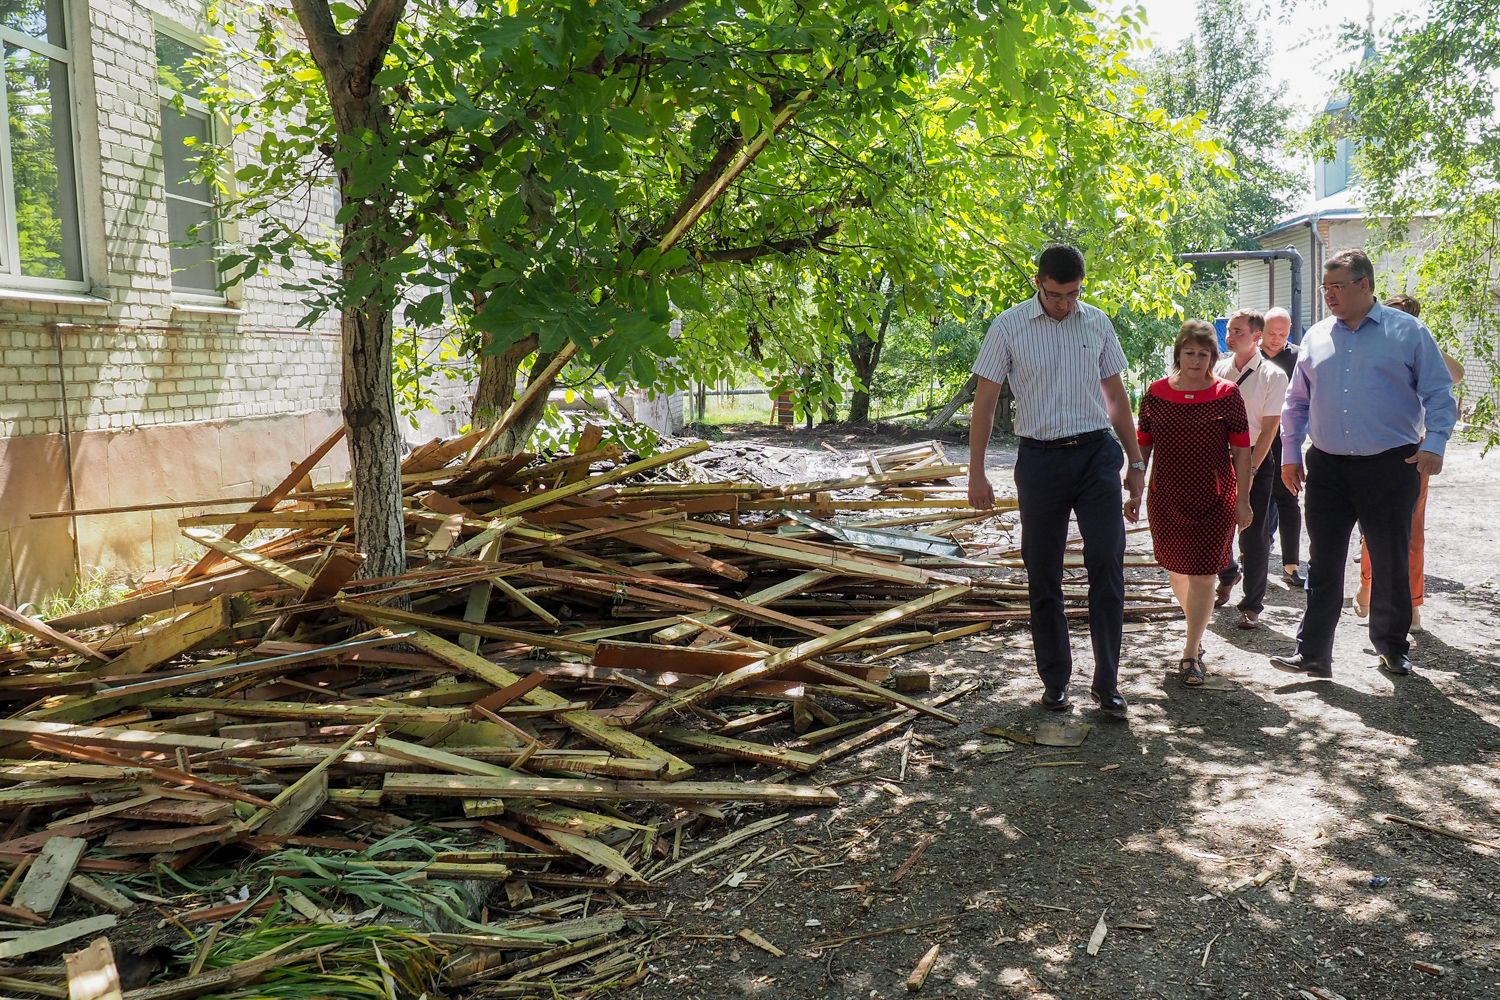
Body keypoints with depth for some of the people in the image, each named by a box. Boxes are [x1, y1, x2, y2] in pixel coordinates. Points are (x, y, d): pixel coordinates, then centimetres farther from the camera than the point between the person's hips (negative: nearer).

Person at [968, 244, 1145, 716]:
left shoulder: (1097, 322, 7)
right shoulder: (1009, 327, -2)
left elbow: (1116, 396, 15)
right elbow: (985, 402, 0)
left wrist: (1135, 461, 14)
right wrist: (976, 473, -3)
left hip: (1097, 455, 2)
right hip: (1040, 460, -1)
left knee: (1107, 564, -8)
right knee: (1043, 576, 6)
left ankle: (1107, 683, 1)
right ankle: (1054, 681, 19)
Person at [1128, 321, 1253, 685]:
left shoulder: (1227, 394, -3)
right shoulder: (1156, 393, 2)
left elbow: (1241, 450, -1)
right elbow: (1143, 446, 7)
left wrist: (1243, 500, -3)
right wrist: (1134, 493, 6)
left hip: (1214, 499, -3)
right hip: (1166, 498, 3)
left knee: (1202, 576, -3)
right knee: (1176, 570, 14)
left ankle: (1191, 653, 6)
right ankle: (1198, 629, 41)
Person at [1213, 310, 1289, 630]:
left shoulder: (1273, 376, -8)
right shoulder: (1219, 369, 3)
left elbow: (1270, 428, -10)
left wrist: (1250, 471, -16)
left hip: (1256, 460, -4)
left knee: (1254, 537, -1)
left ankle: (1252, 606, 12)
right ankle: (1228, 574, 40)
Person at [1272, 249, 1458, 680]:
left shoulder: (1408, 332, -1)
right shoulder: (1316, 338, 10)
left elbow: (1439, 393, 0)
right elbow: (1297, 401, 17)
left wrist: (1434, 444, -13)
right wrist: (1291, 453, 11)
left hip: (1390, 466, -3)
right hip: (1327, 467, 3)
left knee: (1390, 563, 8)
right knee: (1323, 564, 3)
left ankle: (1392, 648, 25)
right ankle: (1312, 653, 7)